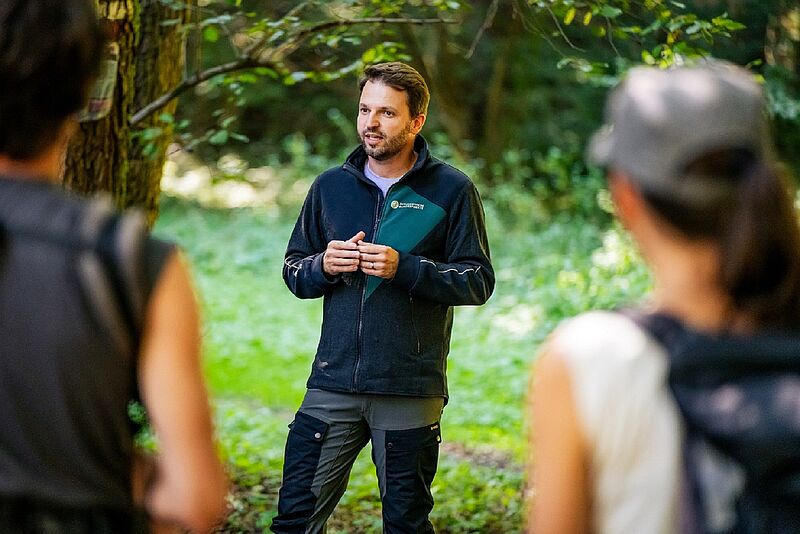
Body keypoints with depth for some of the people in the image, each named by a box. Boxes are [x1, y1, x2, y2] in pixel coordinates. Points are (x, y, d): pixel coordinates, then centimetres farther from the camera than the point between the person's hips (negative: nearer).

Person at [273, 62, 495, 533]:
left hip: (410, 391, -3)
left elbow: (479, 282, -5)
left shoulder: (452, 190, -1)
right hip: (333, 384, 3)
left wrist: (404, 269, -17)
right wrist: (324, 267, -7)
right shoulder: (331, 186, 10)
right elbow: (293, 270, 16)